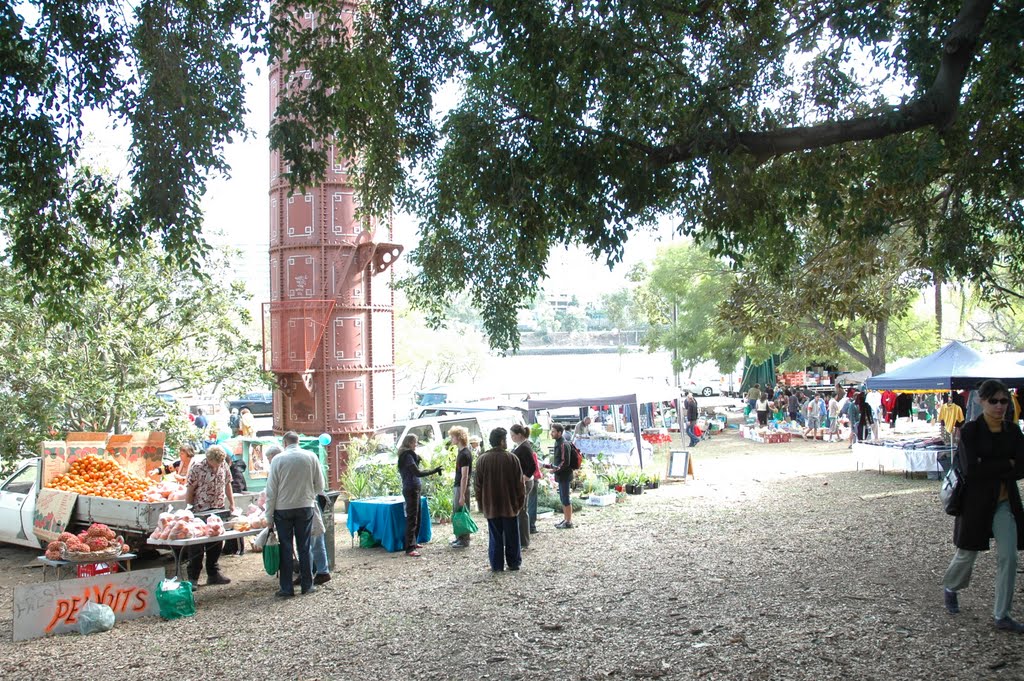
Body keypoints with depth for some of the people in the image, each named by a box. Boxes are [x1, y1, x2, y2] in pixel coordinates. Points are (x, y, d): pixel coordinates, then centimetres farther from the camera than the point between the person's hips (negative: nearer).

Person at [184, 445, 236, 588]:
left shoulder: (224, 465, 1)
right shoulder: (197, 468, -15)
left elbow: (227, 484, 12)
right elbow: (189, 490, -11)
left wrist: (231, 504, 10)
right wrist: (189, 509, -12)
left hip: (219, 510, 5)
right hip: (200, 512, -5)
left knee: (216, 544, 11)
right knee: (196, 546, 0)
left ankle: (213, 574, 23)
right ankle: (193, 578, 8)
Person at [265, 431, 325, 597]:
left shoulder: (278, 459, -6)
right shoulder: (311, 457, -2)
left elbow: (271, 490, -4)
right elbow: (320, 486, 3)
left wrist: (269, 516, 1)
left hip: (283, 509, -1)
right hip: (305, 507, 1)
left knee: (286, 549, 5)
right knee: (304, 547, 10)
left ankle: (286, 588, 8)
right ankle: (307, 585, 14)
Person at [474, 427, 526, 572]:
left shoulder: (482, 460, -3)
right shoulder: (511, 458, -8)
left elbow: (477, 484, 1)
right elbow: (519, 482, -5)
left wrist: (481, 503, 10)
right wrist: (521, 500, 7)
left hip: (490, 506, 1)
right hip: (510, 505, -1)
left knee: (495, 536, 7)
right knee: (512, 536, 11)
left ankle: (496, 565, 8)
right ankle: (514, 563, 17)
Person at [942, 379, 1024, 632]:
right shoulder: (970, 430, -10)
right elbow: (971, 468, -20)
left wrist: (989, 468, -16)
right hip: (976, 502, -3)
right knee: (967, 555, 10)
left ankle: (1001, 616, 11)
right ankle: (950, 588, 41)